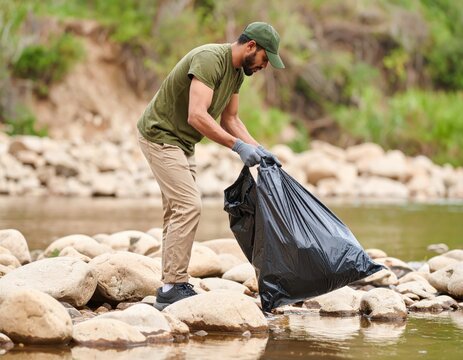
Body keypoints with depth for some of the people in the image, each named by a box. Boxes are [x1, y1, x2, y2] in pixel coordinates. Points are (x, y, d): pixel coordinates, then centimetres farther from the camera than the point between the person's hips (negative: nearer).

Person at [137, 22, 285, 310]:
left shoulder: (237, 72, 5)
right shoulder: (210, 59, -25)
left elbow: (230, 118, 14)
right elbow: (197, 116, -34)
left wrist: (258, 149, 1)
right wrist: (238, 146, -35)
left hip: (182, 142, 10)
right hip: (161, 135, -10)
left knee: (178, 210, 10)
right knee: (189, 206, -16)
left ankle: (171, 286, 14)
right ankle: (174, 286, -14)